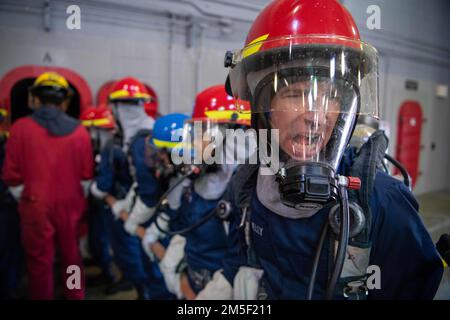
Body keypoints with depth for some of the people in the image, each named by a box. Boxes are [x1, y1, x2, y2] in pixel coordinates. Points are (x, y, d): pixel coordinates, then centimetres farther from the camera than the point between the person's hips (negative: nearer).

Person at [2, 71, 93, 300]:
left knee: (40, 260, 13)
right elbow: (86, 174, 0)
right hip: (70, 204, 3)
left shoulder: (21, 127, -13)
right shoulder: (79, 130, -6)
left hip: (37, 205, -3)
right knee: (71, 255, 21)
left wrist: (30, 176, 13)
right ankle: (75, 295, 37)